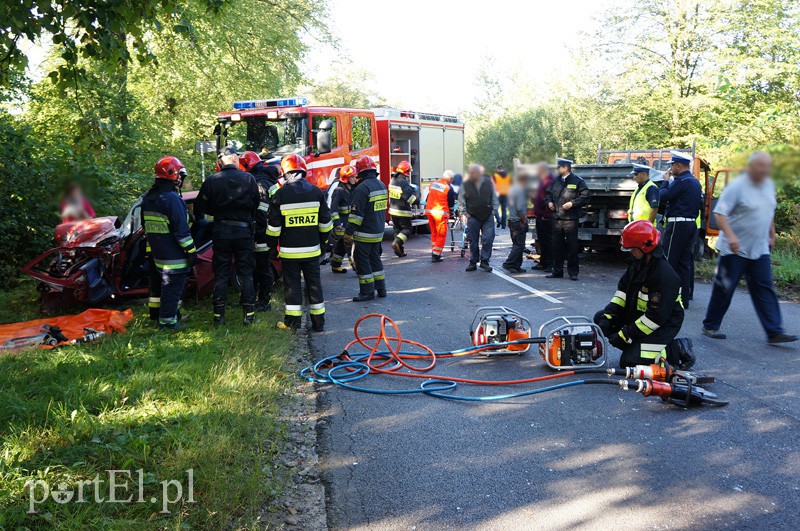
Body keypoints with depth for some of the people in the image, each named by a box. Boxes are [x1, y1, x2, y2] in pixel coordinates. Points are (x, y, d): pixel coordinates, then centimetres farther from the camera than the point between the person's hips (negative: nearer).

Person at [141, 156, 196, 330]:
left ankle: (156, 310, 35)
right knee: (173, 284, -3)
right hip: (173, 253, -9)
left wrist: (150, 247, 26)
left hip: (156, 250, 9)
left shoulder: (148, 198, 12)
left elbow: (146, 226, 20)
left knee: (159, 280, 22)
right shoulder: (171, 198, -18)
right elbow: (181, 228, -20)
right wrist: (191, 250, -16)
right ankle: (167, 319, 0)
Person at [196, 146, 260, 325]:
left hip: (221, 231, 1)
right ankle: (249, 314, 7)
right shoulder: (248, 179, -5)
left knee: (221, 274, 9)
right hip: (244, 230, 0)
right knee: (245, 273, 8)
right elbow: (256, 204, 0)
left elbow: (200, 207, 1)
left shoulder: (211, 181, -3)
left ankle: (219, 315, 10)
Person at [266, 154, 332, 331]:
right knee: (314, 284, 10)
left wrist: (273, 247, 7)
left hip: (289, 250, -2)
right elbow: (325, 222, 7)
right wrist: (323, 241, 19)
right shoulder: (316, 191, 1)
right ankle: (318, 322, 14)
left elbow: (274, 225, -5)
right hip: (312, 249, 2)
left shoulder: (281, 194, -7)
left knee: (292, 285, 7)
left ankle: (293, 322, 11)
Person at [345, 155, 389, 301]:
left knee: (362, 260, 0)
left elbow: (356, 213, -21)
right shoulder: (382, 185, 9)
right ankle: (381, 288, 23)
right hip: (378, 232, 8)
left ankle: (367, 292, 3)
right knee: (375, 257, 18)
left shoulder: (362, 188, -19)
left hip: (365, 233, -8)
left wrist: (348, 233, -18)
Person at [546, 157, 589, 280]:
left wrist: (572, 203, -14)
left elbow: (585, 196, -4)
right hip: (557, 218, 5)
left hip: (571, 219, -5)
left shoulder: (577, 181, -3)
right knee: (557, 246, 8)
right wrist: (549, 202, 7)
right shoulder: (555, 180, 12)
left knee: (572, 246, -1)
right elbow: (549, 193, 26)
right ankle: (557, 271, 18)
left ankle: (573, 272, 8)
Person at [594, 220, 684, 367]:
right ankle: (636, 345, 5)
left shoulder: (665, 275, -28)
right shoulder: (638, 263, 0)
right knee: (600, 318, 4)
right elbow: (622, 290, 6)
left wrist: (625, 335, -23)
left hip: (663, 326, -9)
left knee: (630, 361, -20)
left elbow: (656, 317, -27)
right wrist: (607, 316, -7)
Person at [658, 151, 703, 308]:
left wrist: (665, 181, 1)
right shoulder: (695, 182, 16)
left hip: (678, 225, -9)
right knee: (685, 263, 11)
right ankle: (684, 298, 13)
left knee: (669, 262, -5)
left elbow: (662, 197, -16)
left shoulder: (681, 181, -14)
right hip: (692, 224, 9)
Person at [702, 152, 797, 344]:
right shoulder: (737, 186, -14)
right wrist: (730, 236, -30)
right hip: (735, 249, -6)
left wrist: (772, 234, 24)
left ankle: (774, 332, 3)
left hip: (760, 249, 7)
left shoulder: (769, 185, 10)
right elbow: (719, 213, -20)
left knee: (765, 289, 2)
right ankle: (710, 326, 15)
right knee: (724, 289, 1)